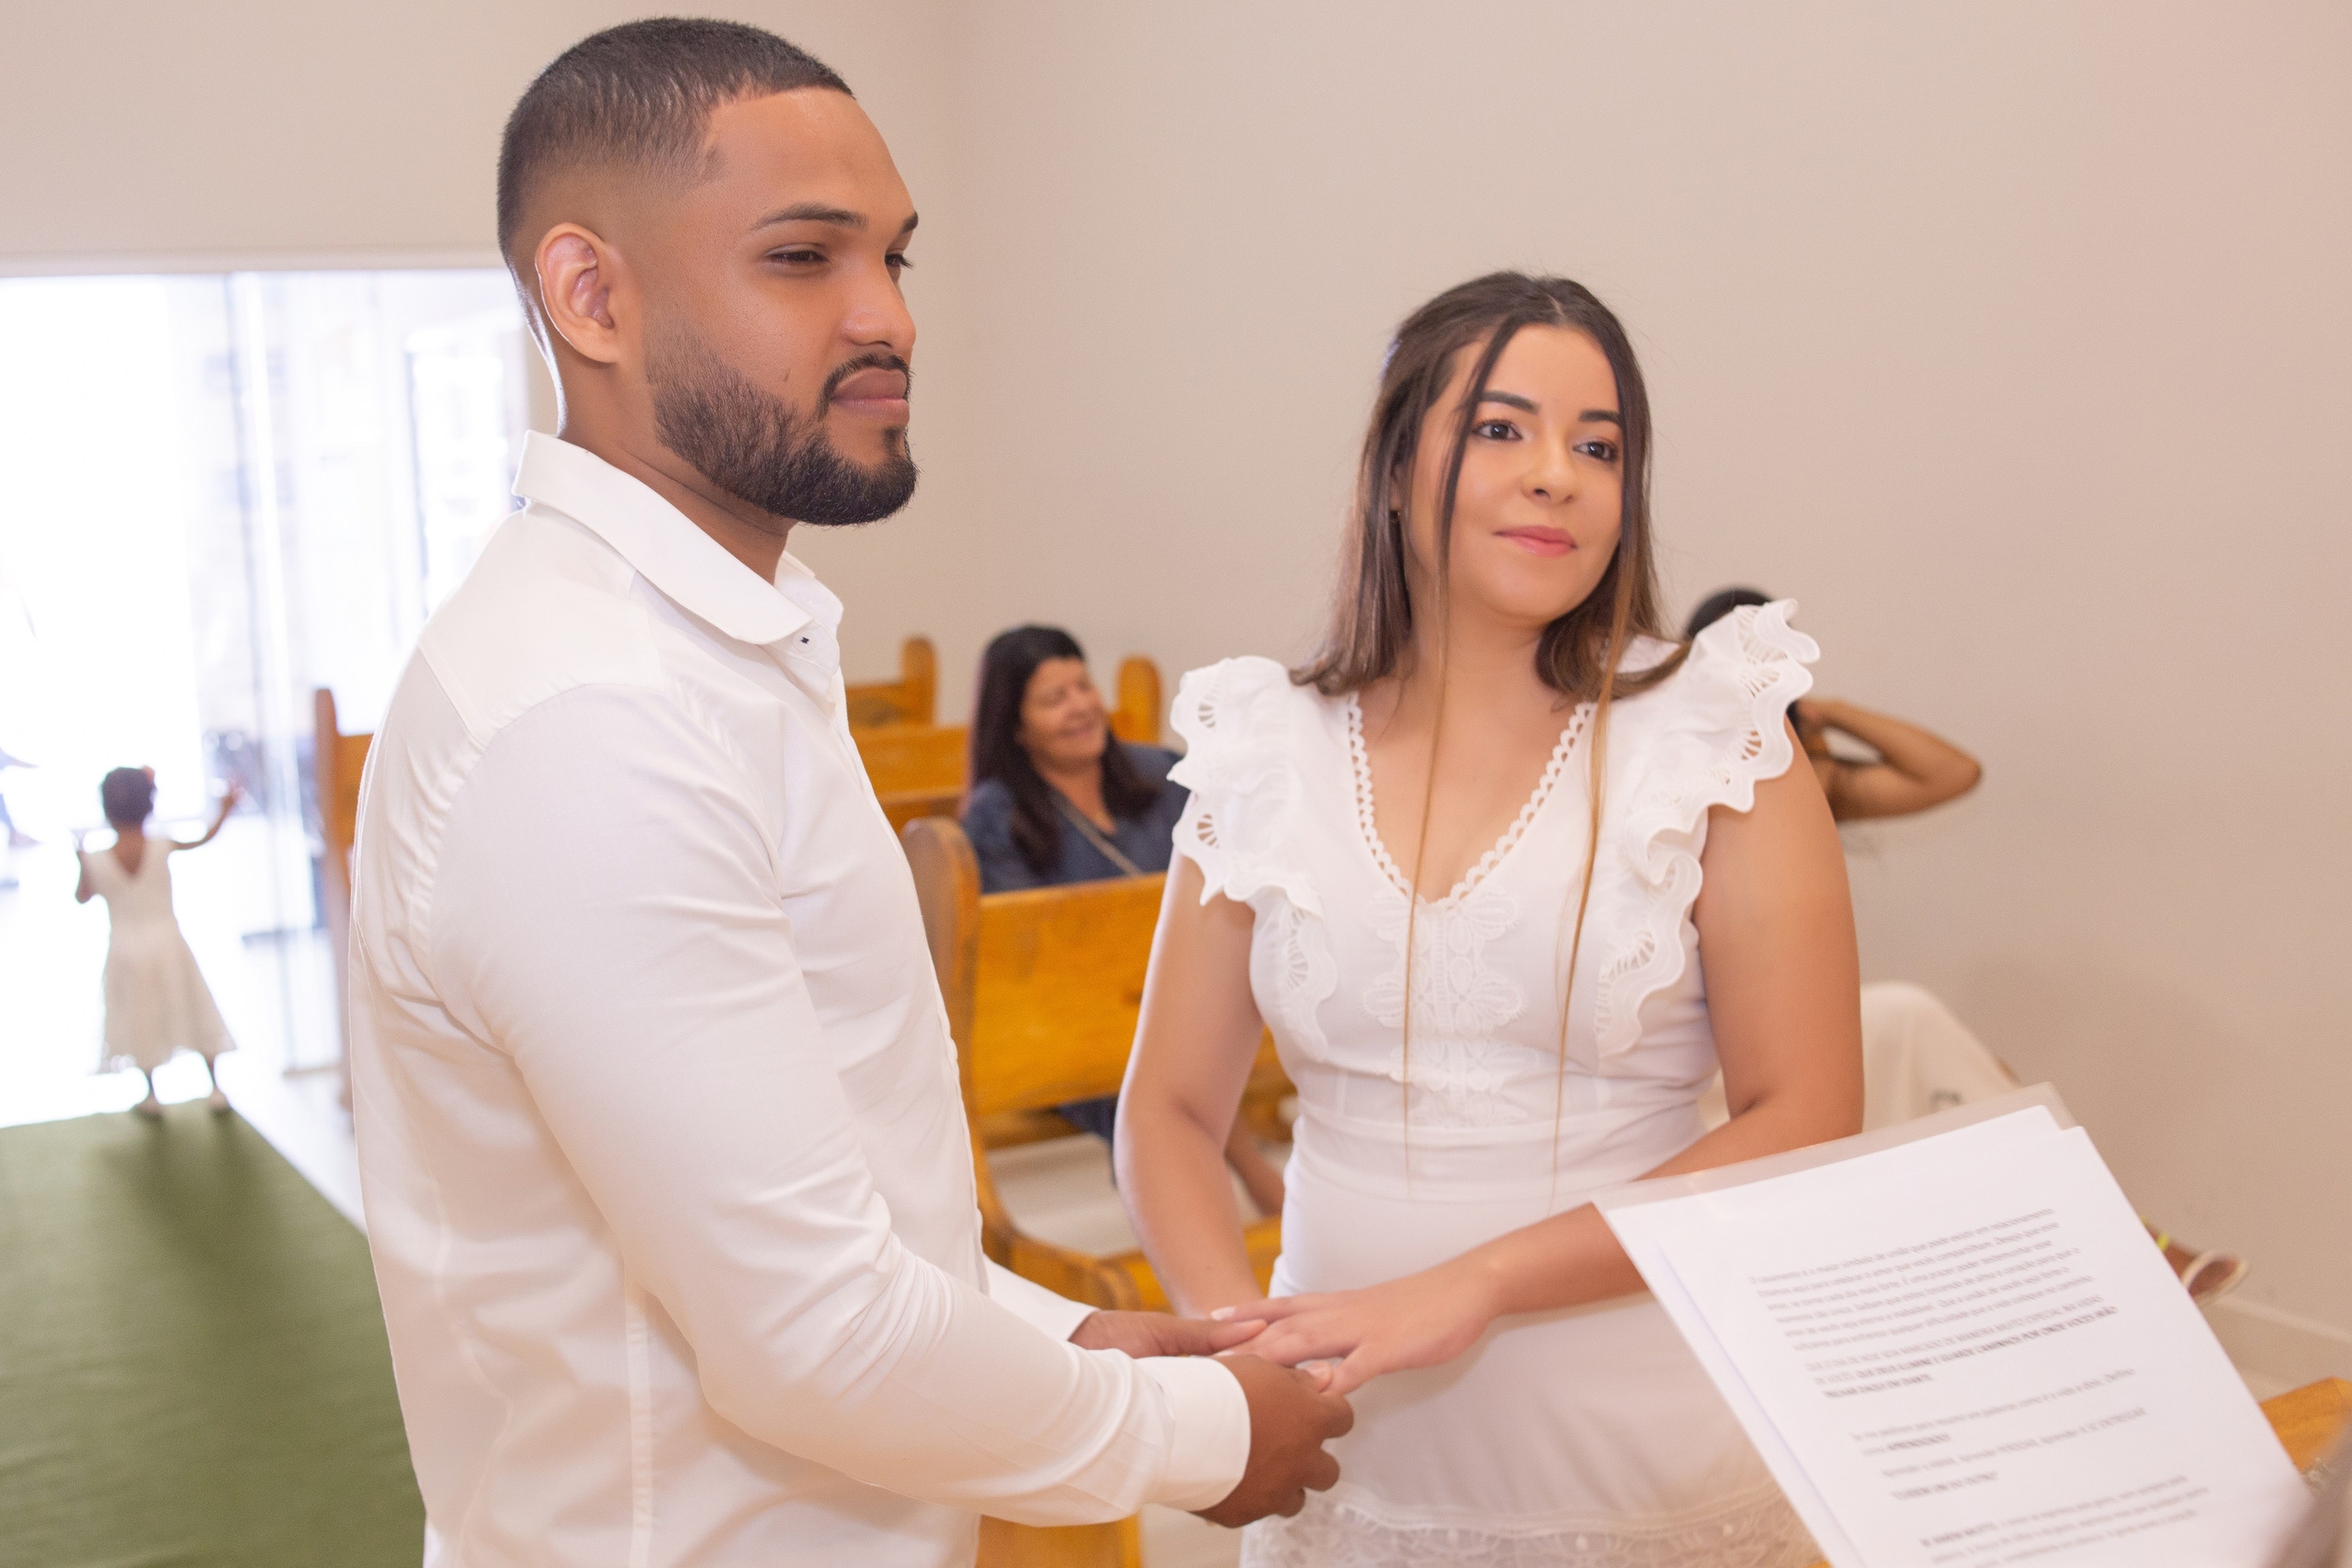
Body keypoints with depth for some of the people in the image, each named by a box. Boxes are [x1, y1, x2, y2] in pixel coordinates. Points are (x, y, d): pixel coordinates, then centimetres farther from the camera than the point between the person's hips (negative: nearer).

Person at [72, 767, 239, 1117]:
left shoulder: (96, 862, -14)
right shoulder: (162, 846, -13)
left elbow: (81, 897, 5)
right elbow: (204, 839, 5)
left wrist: (80, 860, 17)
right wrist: (224, 811, 18)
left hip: (126, 951, 0)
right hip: (168, 942, 0)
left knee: (141, 1022, 15)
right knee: (193, 1011, 14)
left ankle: (151, 1095, 24)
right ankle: (216, 1087, 19)